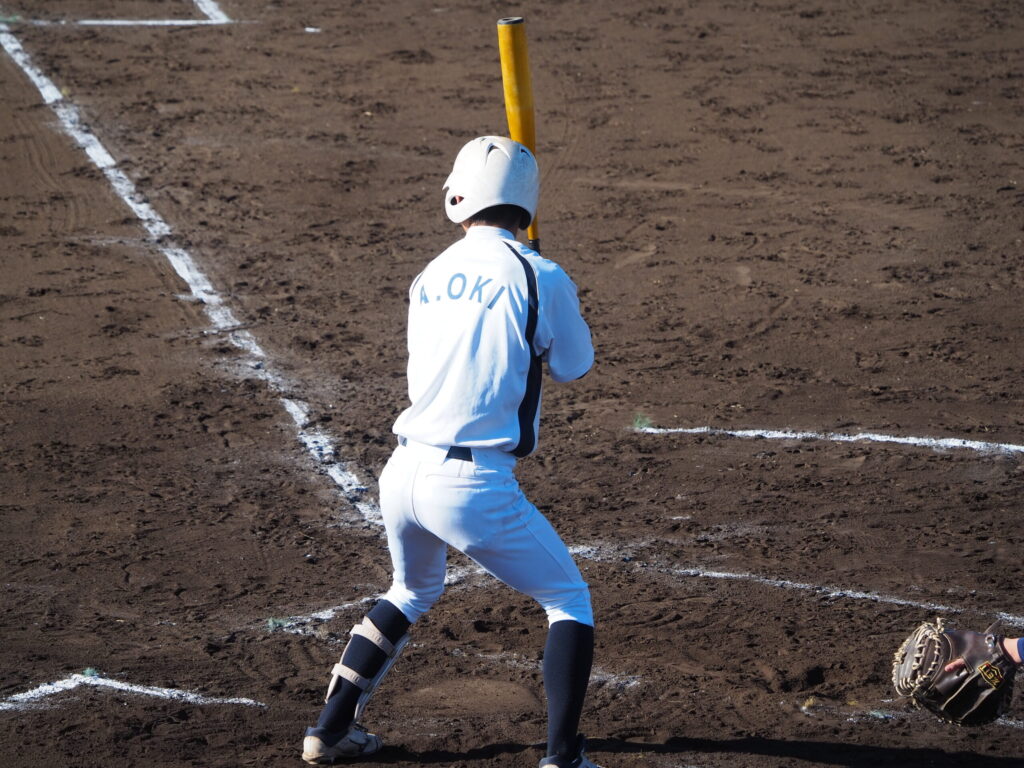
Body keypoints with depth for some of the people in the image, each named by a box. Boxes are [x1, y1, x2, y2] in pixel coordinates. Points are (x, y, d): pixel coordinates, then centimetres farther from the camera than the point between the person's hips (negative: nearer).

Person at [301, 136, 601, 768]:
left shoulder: (431, 278, 10)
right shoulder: (541, 278, -5)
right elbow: (575, 366, 10)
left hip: (404, 476, 6)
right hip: (474, 486, -6)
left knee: (414, 593, 32)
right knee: (570, 603, 12)